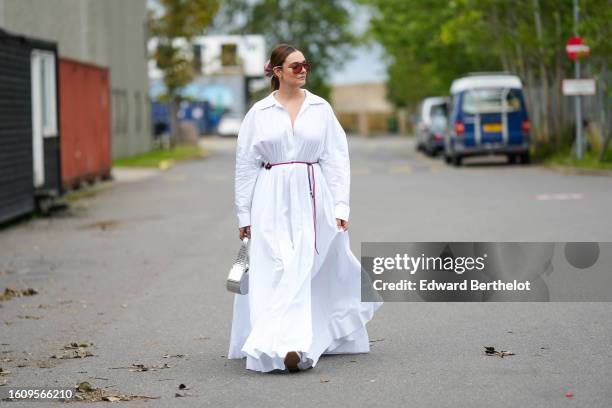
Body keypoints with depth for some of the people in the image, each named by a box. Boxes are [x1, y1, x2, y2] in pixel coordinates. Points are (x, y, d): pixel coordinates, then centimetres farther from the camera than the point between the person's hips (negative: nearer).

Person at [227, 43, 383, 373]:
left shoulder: (320, 108, 6)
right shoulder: (259, 113, 4)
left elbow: (336, 160, 6)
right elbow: (245, 164, 6)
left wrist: (340, 206, -2)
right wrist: (244, 214, 4)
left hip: (312, 199, 1)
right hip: (272, 200, -1)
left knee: (303, 270, -3)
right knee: (276, 271, -9)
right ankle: (285, 345, -12)